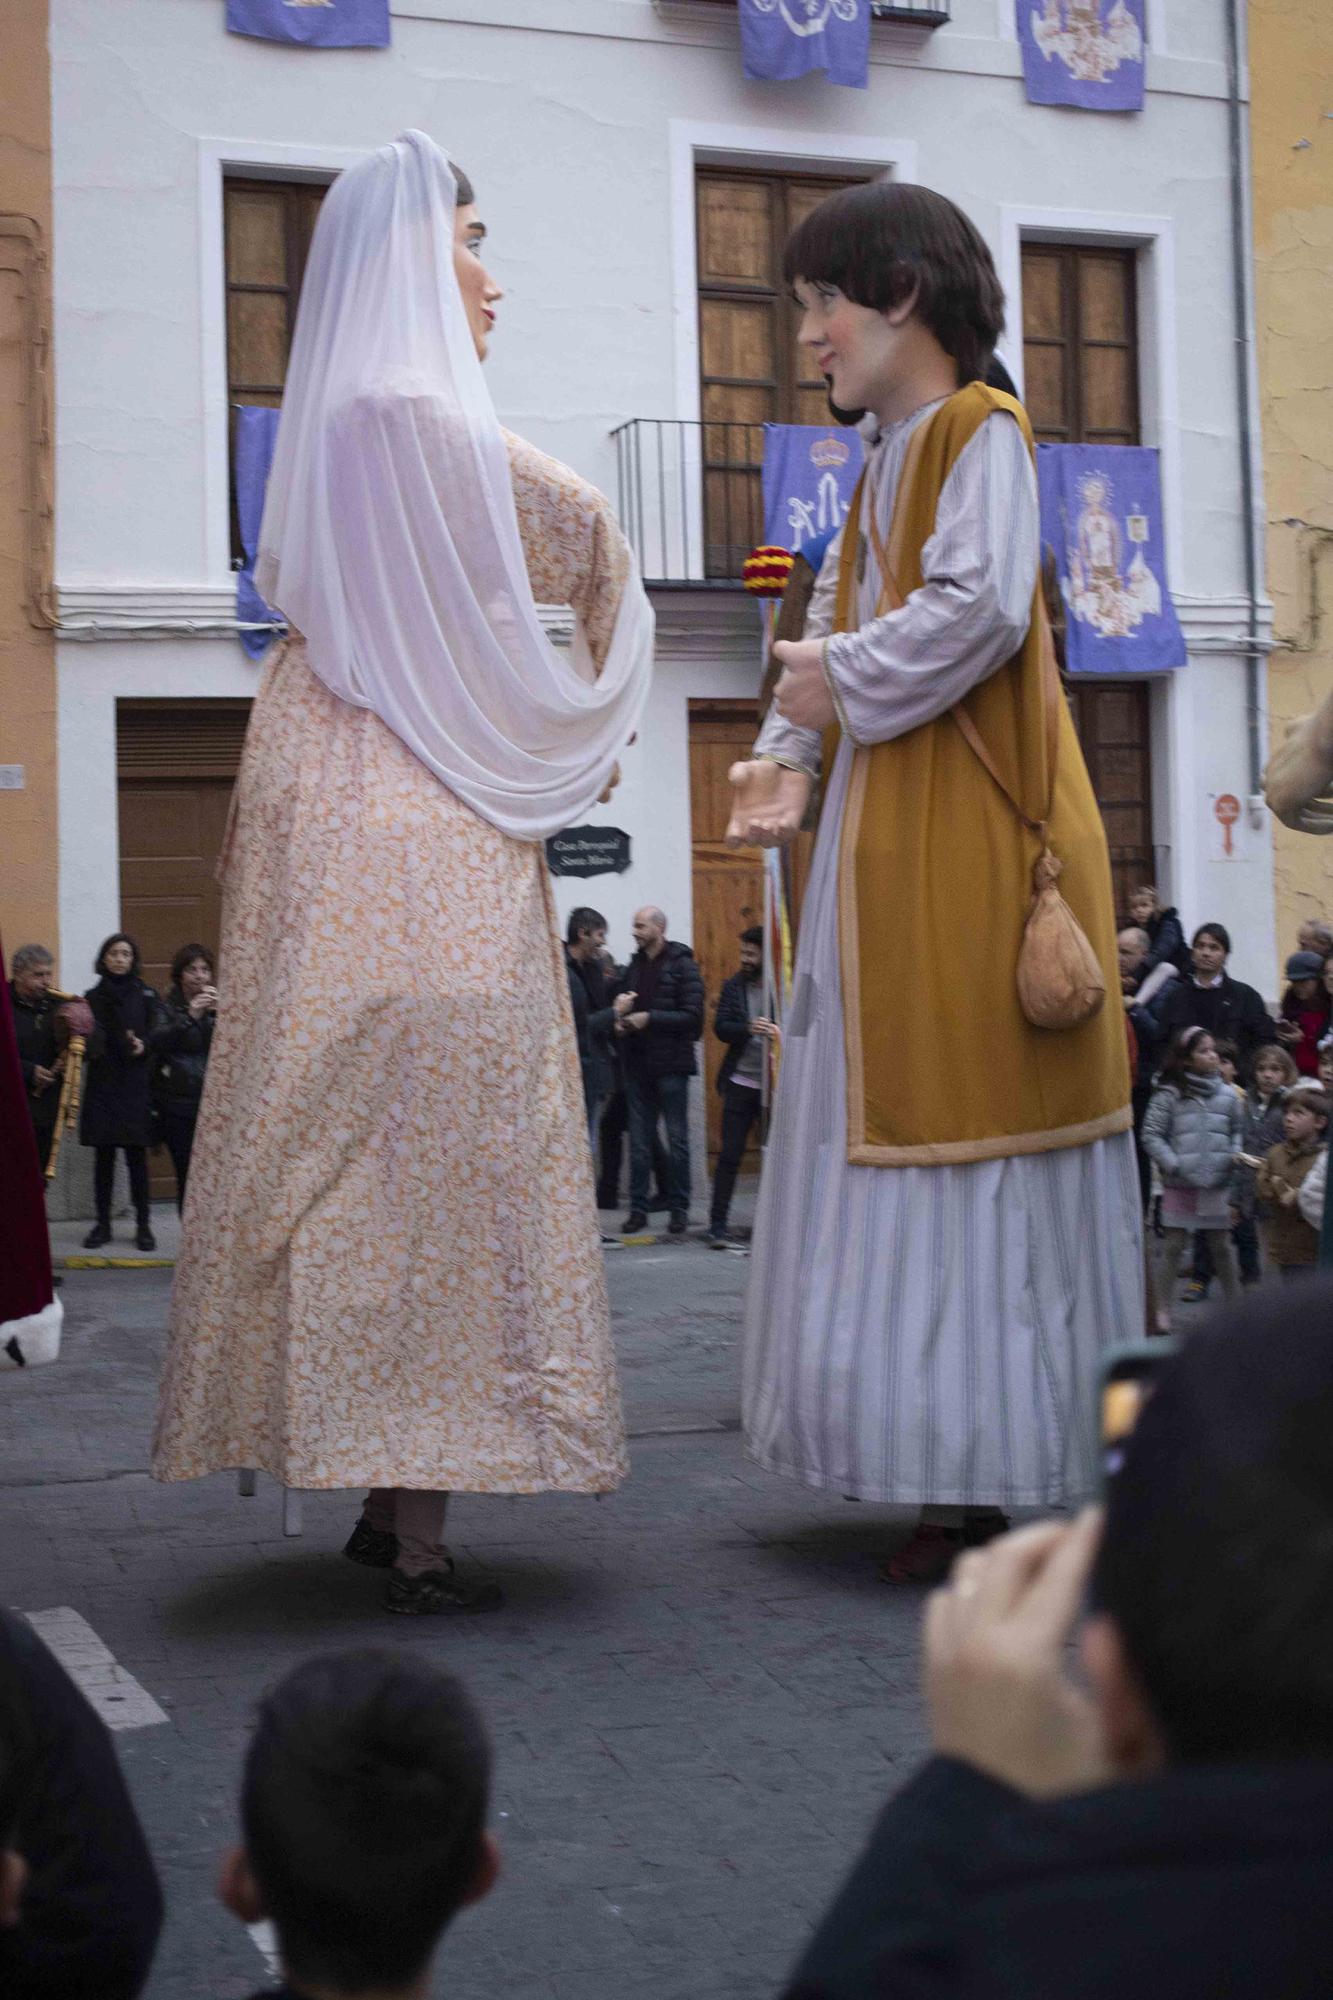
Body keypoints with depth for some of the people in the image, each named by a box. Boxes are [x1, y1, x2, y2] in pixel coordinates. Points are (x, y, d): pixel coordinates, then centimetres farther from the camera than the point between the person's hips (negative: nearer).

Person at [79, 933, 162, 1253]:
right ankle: (102, 1223, 14)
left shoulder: (145, 994, 3)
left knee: (136, 1155, 0)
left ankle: (143, 1224, 8)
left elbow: (157, 1035, -2)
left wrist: (143, 1045, -22)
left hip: (136, 1086, -2)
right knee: (103, 1157, 5)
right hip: (101, 1085, 2)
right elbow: (89, 1044, 6)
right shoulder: (93, 997, 8)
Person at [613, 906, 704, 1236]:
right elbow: (621, 1004, 24)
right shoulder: (634, 965, 13)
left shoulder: (682, 965, -6)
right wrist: (620, 1017, 1)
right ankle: (638, 1209, 11)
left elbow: (692, 1015, -13)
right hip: (638, 1065, 5)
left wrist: (649, 1018, -17)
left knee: (677, 1140, 2)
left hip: (670, 1064, -5)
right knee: (639, 1141, 6)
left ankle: (679, 1208, 10)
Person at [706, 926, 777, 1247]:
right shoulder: (734, 986, 5)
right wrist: (749, 1028, -23)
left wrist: (779, 1035, -25)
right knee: (729, 1154, 0)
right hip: (741, 1083, 1)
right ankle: (717, 1224, 5)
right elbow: (721, 1028, -4)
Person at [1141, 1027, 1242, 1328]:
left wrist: (1235, 1156, -4)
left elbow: (1237, 1131, 14)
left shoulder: (1227, 1094, 4)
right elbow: (1151, 1135, -5)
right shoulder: (1170, 1094, -6)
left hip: (1217, 1184, 3)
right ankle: (1164, 1309, 10)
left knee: (1221, 1245, 10)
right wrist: (1174, 1165, -13)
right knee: (1173, 1246, 2)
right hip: (1180, 1185, -2)